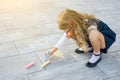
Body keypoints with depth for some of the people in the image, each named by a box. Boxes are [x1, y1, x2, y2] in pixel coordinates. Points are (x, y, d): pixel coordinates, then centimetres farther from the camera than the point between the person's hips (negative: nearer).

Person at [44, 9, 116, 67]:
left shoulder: (90, 26, -36)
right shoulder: (75, 26, -16)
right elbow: (64, 38, -2)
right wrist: (53, 50, 0)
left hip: (106, 37, -7)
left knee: (93, 34, -41)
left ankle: (97, 55, -12)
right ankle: (90, 47, 10)